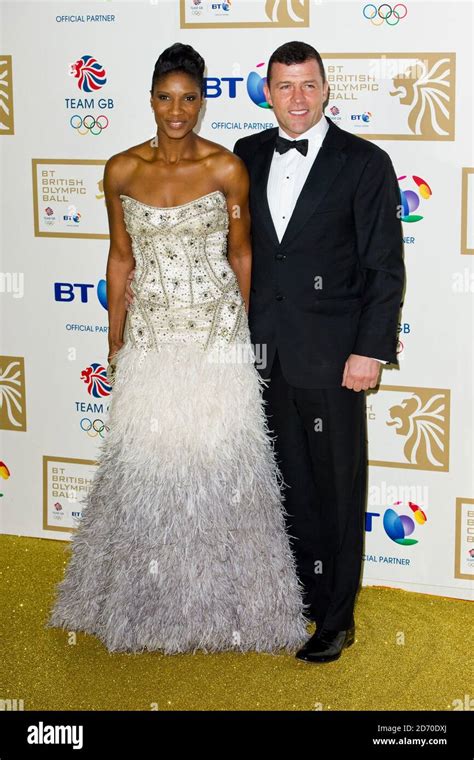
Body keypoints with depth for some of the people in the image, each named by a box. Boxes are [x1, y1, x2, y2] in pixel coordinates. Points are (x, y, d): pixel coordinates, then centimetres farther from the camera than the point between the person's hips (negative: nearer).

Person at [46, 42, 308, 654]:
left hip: (217, 334, -2)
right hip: (150, 336, 2)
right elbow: (121, 256, 8)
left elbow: (241, 254, 3)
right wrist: (115, 344, 8)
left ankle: (221, 598, 22)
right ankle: (151, 600, 25)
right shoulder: (121, 171, 0)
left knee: (219, 465, 4)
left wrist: (247, 330, 6)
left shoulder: (227, 168, -6)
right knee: (147, 467, 7)